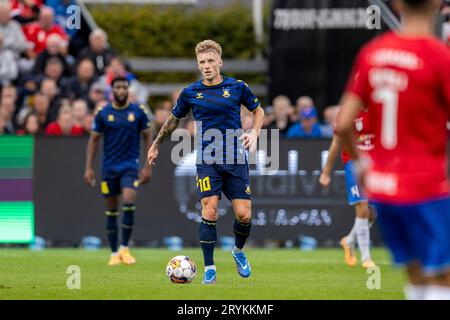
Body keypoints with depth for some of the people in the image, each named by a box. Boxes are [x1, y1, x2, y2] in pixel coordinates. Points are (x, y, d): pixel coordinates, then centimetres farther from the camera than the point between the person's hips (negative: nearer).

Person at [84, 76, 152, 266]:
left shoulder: (139, 112, 0)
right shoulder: (103, 113, 1)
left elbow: (147, 138, 6)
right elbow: (94, 140, 6)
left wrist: (148, 167, 1)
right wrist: (89, 168, 0)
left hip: (130, 166, -1)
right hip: (109, 167, 1)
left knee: (129, 203, -20)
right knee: (111, 211, 5)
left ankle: (125, 248, -8)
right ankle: (114, 253, 14)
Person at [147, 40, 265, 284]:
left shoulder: (237, 87, 1)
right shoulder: (190, 92, 2)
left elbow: (258, 110, 17)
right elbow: (174, 119, 19)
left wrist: (254, 133, -1)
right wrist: (156, 145, 24)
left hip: (236, 159, 1)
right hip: (207, 161, -1)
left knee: (244, 214, -4)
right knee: (209, 212, -13)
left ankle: (239, 251, 27)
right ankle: (209, 268, -4)